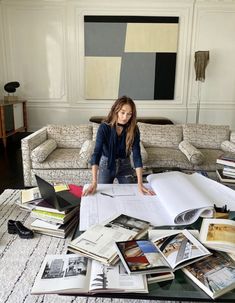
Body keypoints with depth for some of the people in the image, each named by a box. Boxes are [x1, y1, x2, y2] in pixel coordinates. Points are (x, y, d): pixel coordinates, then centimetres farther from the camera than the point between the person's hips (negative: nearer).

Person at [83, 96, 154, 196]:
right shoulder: (104, 127, -24)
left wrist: (140, 183, -32)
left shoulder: (134, 130, -18)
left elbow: (136, 155, -23)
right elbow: (97, 152, -31)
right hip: (106, 165, -1)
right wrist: (94, 182, -41)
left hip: (125, 166, 2)